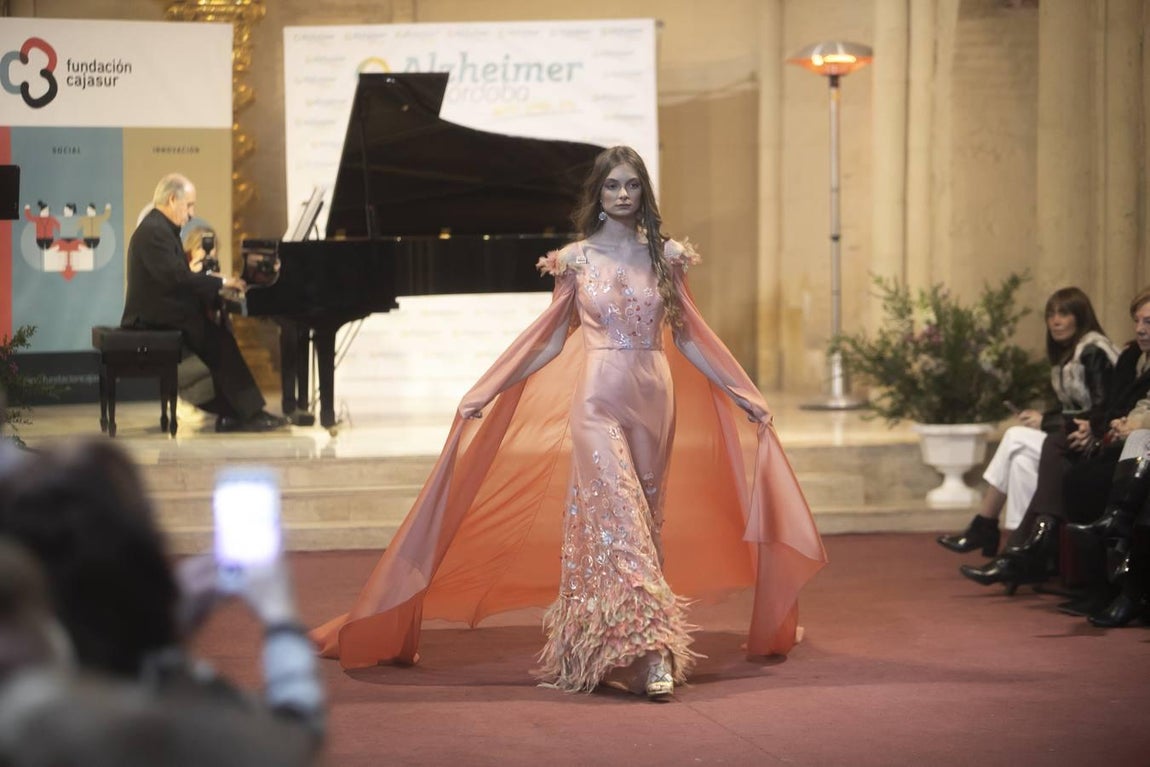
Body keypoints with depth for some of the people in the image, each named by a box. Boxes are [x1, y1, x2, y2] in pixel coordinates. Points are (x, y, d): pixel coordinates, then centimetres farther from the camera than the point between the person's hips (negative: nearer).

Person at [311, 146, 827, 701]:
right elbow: (549, 342, 7)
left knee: (645, 520, 3)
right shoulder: (576, 260, 3)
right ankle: (651, 652, -19)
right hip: (599, 403, -3)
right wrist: (483, 393, 2)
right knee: (616, 519, -13)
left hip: (656, 404, 3)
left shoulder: (665, 257, 7)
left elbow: (687, 338, 13)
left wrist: (748, 396, 13)